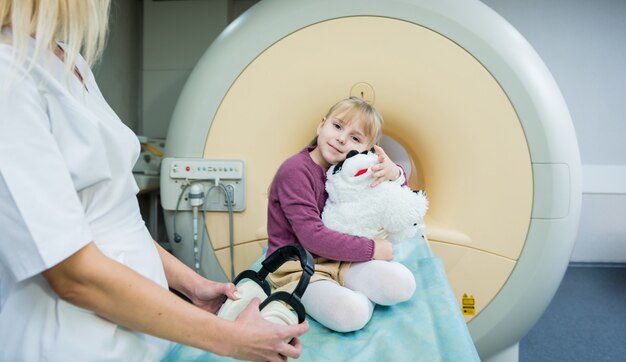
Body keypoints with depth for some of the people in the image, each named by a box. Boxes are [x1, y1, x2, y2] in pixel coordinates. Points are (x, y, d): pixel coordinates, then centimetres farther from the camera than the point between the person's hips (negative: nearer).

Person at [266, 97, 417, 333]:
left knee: (402, 284, -16)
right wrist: (371, 249, -17)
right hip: (297, 269, -6)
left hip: (339, 261, 6)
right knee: (352, 313, -32)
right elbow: (312, 237, -23)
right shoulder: (296, 171, -16)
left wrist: (394, 173, -9)